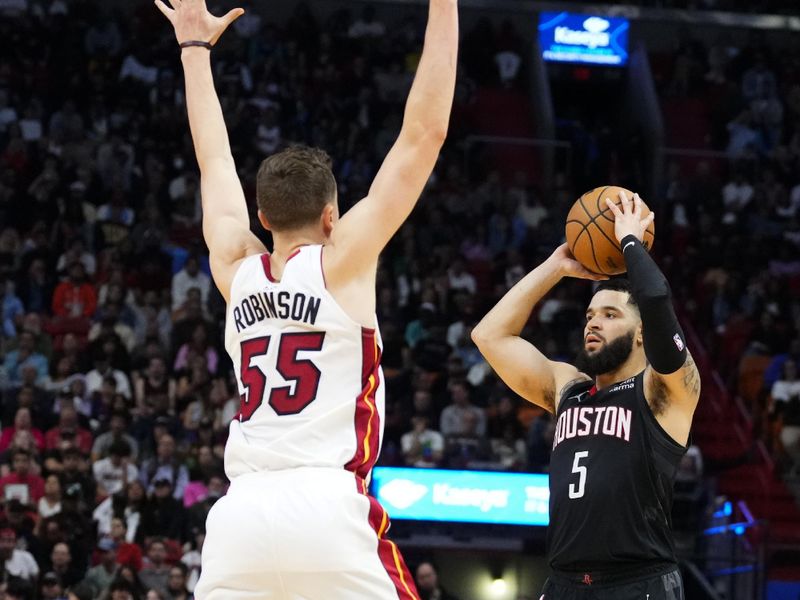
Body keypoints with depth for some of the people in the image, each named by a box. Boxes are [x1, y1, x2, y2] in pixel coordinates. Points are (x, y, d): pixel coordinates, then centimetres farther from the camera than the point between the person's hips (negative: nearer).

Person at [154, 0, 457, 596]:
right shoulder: (342, 262, 4)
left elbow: (214, 160, 32)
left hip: (240, 513, 5)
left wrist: (196, 49, 43)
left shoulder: (236, 272, 16)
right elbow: (425, 132, 4)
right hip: (328, 508, -4)